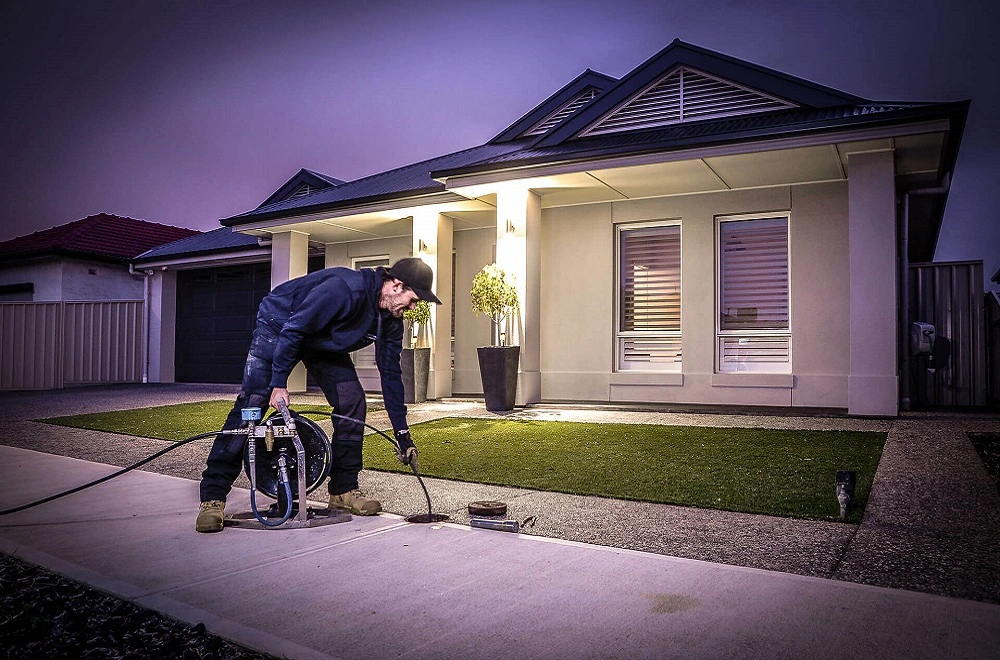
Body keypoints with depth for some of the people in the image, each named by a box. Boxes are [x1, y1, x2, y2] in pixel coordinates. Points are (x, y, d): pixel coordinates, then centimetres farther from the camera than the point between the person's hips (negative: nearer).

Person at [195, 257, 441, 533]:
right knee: (251, 404, -17)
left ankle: (344, 489, 3)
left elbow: (390, 373, -4)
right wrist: (279, 383, -31)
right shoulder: (346, 289, -37)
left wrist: (402, 433, -5)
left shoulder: (390, 320, -12)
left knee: (353, 401, -8)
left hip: (323, 342, 7)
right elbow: (293, 329, -32)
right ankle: (213, 497, -14)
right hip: (278, 327, -7)